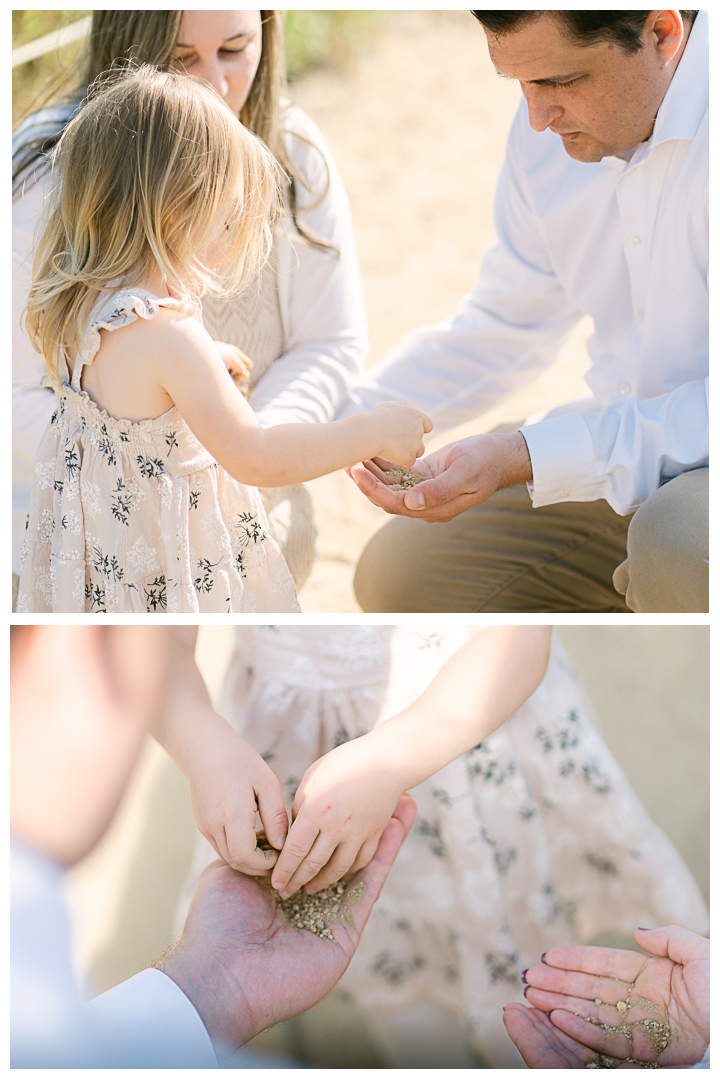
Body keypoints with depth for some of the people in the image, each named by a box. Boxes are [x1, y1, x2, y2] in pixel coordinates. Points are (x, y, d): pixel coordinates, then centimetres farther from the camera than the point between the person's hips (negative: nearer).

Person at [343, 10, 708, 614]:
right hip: (629, 444, 7)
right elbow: (503, 331, 9)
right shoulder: (550, 126, -1)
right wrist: (330, 423, -3)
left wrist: (523, 460, -32)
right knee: (399, 580, 4)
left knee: (677, 548, -39)